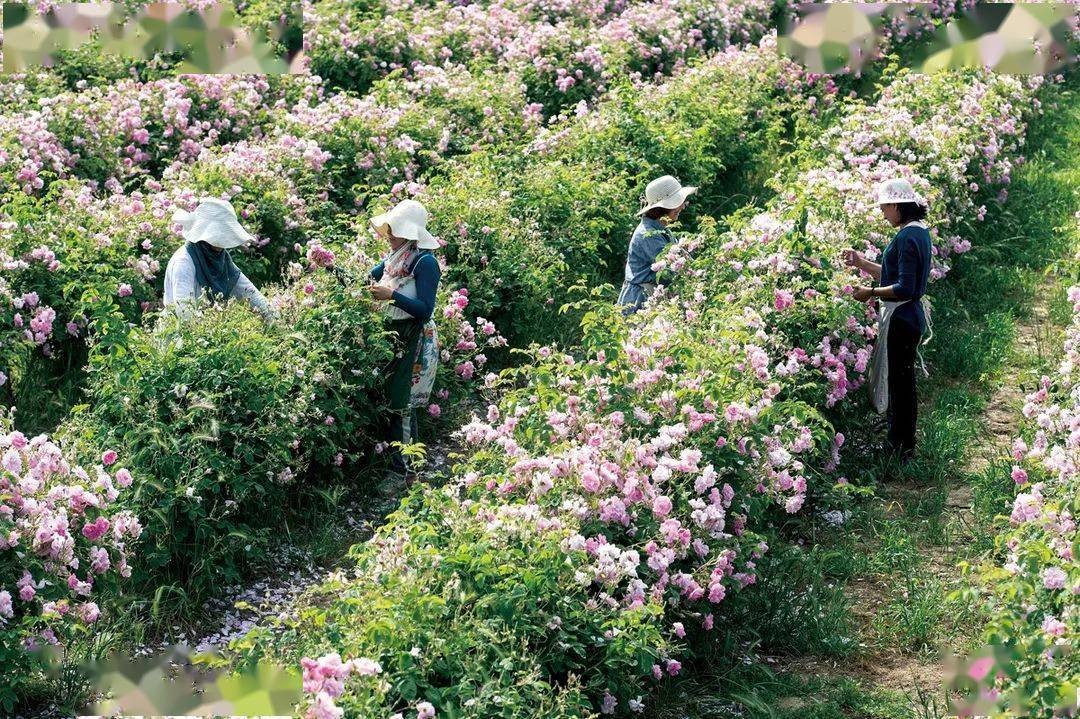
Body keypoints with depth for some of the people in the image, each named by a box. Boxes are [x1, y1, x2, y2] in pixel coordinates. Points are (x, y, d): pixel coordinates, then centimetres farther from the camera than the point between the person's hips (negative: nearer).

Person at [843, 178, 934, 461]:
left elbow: (904, 289, -24)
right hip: (909, 316, 10)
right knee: (901, 382, 17)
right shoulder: (919, 231, 12)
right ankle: (900, 443, 26)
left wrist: (871, 293, -16)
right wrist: (862, 263, 16)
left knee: (901, 383, -2)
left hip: (902, 318, -10)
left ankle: (903, 448, 5)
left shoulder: (908, 236, -20)